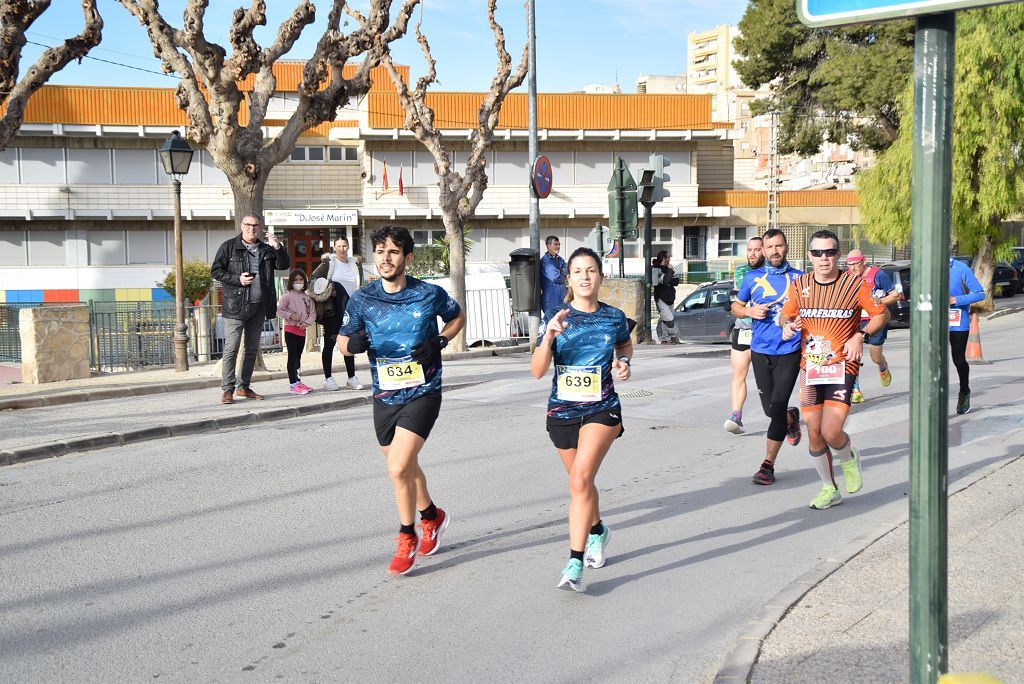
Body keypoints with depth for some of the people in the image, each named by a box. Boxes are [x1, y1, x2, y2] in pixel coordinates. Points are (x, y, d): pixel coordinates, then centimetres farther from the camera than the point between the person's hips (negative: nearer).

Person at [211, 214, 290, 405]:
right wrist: (237, 279, -15)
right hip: (235, 306, -5)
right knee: (231, 349, -7)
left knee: (252, 349, 11)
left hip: (259, 306, 5)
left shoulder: (266, 249, 14)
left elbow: (284, 265, 6)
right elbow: (215, 271, -2)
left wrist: (278, 248, -11)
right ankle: (227, 390, -6)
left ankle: (244, 387, 20)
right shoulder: (229, 247, 1)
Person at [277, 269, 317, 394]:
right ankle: (293, 384, -6)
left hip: (302, 330, 5)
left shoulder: (308, 298, 7)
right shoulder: (287, 296, -7)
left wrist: (307, 322, -11)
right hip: (291, 329, -5)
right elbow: (279, 310, -11)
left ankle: (297, 381, 22)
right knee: (292, 356, -6)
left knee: (298, 356, 13)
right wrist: (290, 315, -19)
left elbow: (313, 313, 5)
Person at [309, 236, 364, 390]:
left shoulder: (355, 265, 11)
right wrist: (325, 292, -15)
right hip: (331, 311, -4)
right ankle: (328, 378, 5)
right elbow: (312, 280, -2)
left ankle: (351, 378, 11)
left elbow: (359, 288, 20)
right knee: (330, 343, 1)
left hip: (350, 312, 4)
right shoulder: (328, 264, -2)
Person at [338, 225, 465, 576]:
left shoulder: (430, 293, -9)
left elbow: (458, 317, 10)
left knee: (398, 468, -16)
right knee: (406, 467, 19)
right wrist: (353, 343, -19)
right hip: (385, 396, 4)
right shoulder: (361, 299, -4)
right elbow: (342, 341, 5)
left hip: (423, 393, -4)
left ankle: (407, 539, 5)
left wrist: (439, 342, -9)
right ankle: (432, 516, 46)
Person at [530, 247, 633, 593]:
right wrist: (549, 336, -27)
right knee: (580, 481, 19)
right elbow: (537, 371, -12)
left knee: (580, 479, -20)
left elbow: (625, 345, 22)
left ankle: (576, 563, -19)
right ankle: (597, 531, 48)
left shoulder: (614, 317, -2)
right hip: (562, 411, 2)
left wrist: (623, 363, 1)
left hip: (602, 410, -2)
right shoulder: (557, 318, -5)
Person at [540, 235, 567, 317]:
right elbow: (555, 277, -19)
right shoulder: (544, 261, -10)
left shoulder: (560, 260, 16)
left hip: (562, 299, 7)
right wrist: (563, 277, 0)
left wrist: (560, 271, -16)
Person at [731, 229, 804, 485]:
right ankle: (791, 418, 45)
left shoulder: (799, 278, 3)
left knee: (777, 407, -12)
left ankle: (768, 465, -5)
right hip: (760, 351, 3)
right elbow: (736, 306, 18)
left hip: (790, 351, -3)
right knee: (770, 409, 8)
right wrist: (750, 312, -4)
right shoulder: (752, 278, 8)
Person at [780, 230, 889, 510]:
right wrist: (788, 325, -7)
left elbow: (882, 314, 4)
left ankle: (849, 460, 20)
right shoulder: (799, 285, 4)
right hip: (809, 367, 4)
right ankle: (829, 489, 24)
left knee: (831, 432, -16)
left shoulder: (854, 284, -5)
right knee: (814, 434, 4)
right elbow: (787, 315, 17)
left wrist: (861, 336, -12)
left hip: (842, 366, -4)